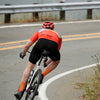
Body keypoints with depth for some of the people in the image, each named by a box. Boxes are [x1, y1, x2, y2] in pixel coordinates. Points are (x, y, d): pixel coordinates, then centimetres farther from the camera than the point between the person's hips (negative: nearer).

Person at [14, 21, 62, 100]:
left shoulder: (40, 31, 38)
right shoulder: (58, 35, 41)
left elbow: (27, 46, 34)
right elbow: (57, 51, 46)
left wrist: (23, 54, 54)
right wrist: (47, 63, 61)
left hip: (41, 42, 0)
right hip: (53, 44, 1)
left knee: (29, 67, 10)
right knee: (56, 61, 33)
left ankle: (21, 91, 4)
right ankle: (42, 75, 16)